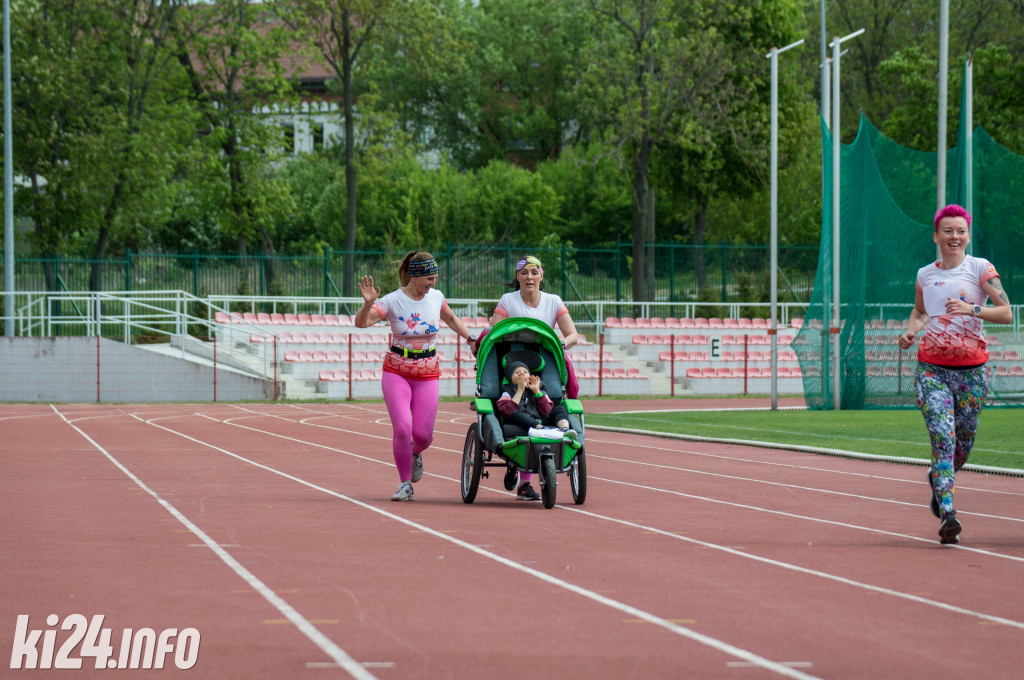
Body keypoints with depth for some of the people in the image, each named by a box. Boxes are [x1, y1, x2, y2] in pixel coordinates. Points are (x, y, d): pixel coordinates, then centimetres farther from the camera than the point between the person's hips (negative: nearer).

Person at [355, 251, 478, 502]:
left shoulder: (435, 297, 0)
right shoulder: (392, 301, -12)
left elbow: (451, 318, 22)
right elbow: (361, 322, -21)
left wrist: (471, 338, 18)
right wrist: (368, 303, -38)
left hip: (428, 376, 3)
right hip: (396, 373, -3)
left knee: (422, 434, -4)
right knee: (402, 428, -17)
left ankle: (415, 454, 35)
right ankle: (405, 483, 2)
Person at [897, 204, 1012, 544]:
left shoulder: (980, 268, -1)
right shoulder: (925, 274, 9)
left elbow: (1006, 313, -8)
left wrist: (971, 309, -23)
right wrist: (910, 331, 7)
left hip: (971, 369, -1)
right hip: (932, 367, 1)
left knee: (962, 446, 9)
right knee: (942, 437, -16)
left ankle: (937, 477, 43)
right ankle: (947, 514, -20)